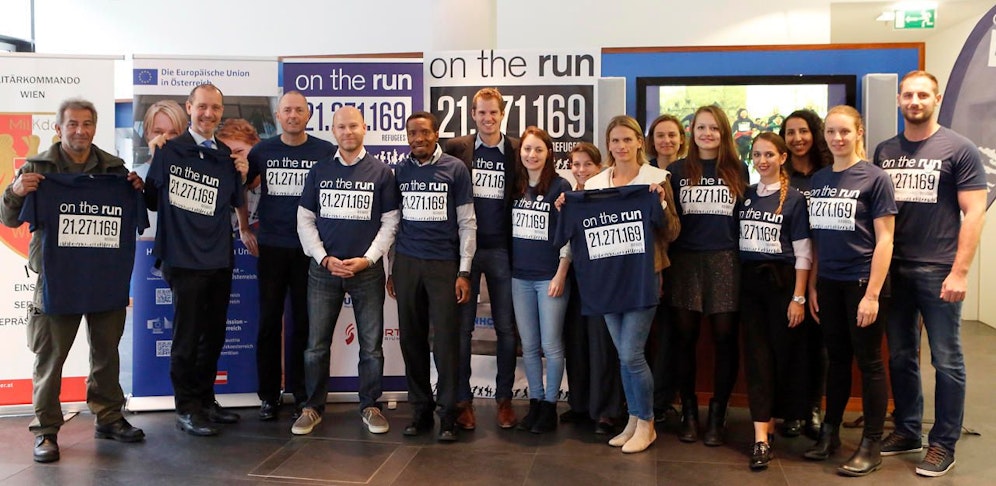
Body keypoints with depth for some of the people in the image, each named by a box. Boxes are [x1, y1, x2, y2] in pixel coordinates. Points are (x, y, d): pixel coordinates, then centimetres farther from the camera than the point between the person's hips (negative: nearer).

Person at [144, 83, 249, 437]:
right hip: (184, 259, -6)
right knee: (187, 337, 2)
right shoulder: (169, 151, -7)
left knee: (214, 335, 15)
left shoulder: (227, 156, 8)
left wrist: (242, 177, 0)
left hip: (220, 260, 6)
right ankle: (187, 409, 17)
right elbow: (152, 199, -5)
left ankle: (206, 400, 30)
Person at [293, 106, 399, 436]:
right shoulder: (319, 171, 7)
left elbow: (390, 222, 0)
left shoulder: (381, 172, 2)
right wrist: (324, 259, -6)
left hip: (367, 270, -1)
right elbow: (305, 220, 6)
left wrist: (367, 259, -10)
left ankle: (370, 406, 18)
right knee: (317, 344, 5)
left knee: (371, 344, 4)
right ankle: (313, 407, 19)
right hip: (323, 269, 1)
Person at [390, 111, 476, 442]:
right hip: (406, 263, 3)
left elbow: (467, 223, 0)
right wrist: (390, 270, 10)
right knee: (411, 339, 6)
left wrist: (464, 271, -6)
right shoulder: (399, 171, 10)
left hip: (444, 264, -3)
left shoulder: (455, 169, 1)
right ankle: (420, 409, 18)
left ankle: (447, 413, 8)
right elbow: (393, 222, 13)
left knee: (446, 340, -3)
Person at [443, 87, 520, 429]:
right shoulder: (457, 148, 2)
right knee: (462, 326, 4)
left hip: (502, 249, 1)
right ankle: (463, 400, 15)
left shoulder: (517, 151, 2)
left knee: (506, 327, 7)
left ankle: (504, 398, 20)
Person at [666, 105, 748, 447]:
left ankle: (717, 415, 14)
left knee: (725, 337, 2)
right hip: (685, 260, 0)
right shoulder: (677, 171, 9)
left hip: (726, 261, 0)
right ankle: (688, 412, 16)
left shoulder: (738, 171, 9)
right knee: (684, 337, 3)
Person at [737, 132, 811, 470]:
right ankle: (762, 437, 1)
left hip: (781, 281, -3)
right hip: (749, 283, 3)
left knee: (784, 352, 5)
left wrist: (798, 297, -12)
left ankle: (788, 417, 27)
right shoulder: (744, 196, 8)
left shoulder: (794, 198, -5)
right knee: (757, 354, 0)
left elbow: (803, 252, -7)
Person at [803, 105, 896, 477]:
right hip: (828, 283, 5)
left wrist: (872, 294, -15)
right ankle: (829, 432, 26)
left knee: (868, 362, 4)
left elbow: (884, 239, -10)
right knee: (836, 358, 15)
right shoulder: (818, 180, 8)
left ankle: (872, 446, 15)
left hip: (862, 281, -5)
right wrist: (812, 285, 7)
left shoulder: (875, 178, -7)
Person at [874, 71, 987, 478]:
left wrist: (959, 272, -13)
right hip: (893, 268, 4)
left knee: (946, 361, 3)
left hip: (938, 271, -4)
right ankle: (907, 431, 27)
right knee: (900, 356, 12)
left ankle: (944, 444, 15)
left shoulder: (960, 150, -3)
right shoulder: (884, 151, 9)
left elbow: (974, 213, -7)